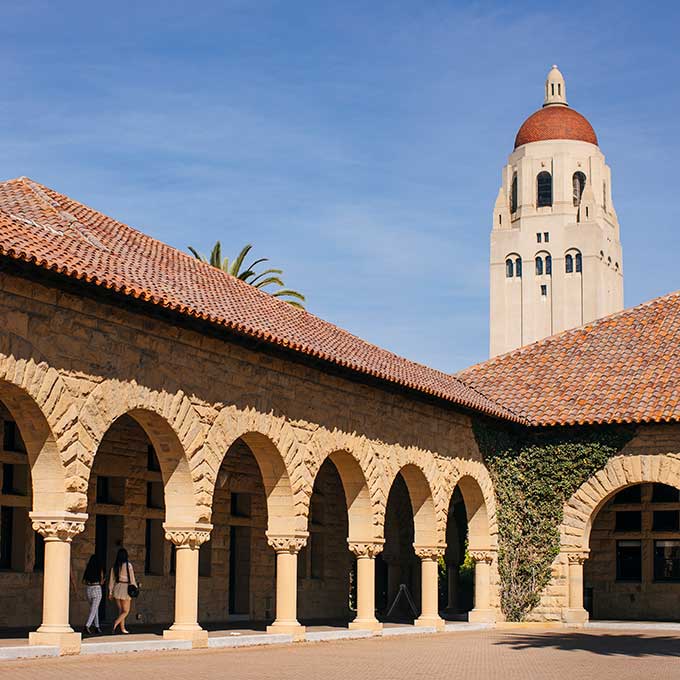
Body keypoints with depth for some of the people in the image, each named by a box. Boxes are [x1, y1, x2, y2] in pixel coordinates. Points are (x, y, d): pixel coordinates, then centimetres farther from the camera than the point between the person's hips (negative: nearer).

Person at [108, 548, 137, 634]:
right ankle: (116, 622, -17)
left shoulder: (114, 566, 1)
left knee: (121, 610, 15)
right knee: (126, 611, 6)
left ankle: (122, 628, 17)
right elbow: (132, 579, -8)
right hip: (125, 588, -5)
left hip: (117, 588, 5)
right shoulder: (128, 565, -12)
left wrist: (110, 592, 12)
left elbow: (111, 579, 6)